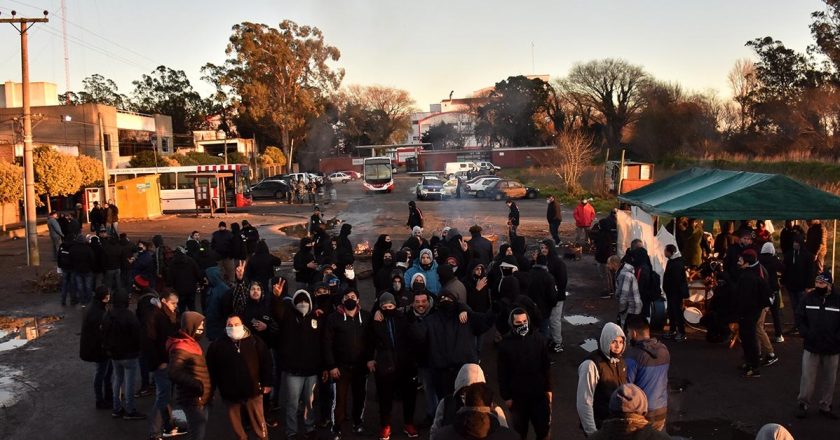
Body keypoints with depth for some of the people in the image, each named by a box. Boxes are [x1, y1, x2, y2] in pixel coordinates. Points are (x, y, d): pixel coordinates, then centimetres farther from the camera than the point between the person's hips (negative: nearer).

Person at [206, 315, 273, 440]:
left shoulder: (255, 342, -5)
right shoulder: (217, 345, -4)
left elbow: (266, 362, -1)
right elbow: (211, 368, 0)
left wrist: (267, 383, -3)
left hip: (253, 391, -1)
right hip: (230, 393, 1)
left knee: (259, 422, 11)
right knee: (236, 424, 17)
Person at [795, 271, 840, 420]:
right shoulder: (808, 298, -1)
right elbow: (800, 318, 3)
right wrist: (806, 334, -10)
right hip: (811, 346, 0)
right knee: (808, 378, 2)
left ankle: (825, 406, 27)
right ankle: (803, 404, 15)